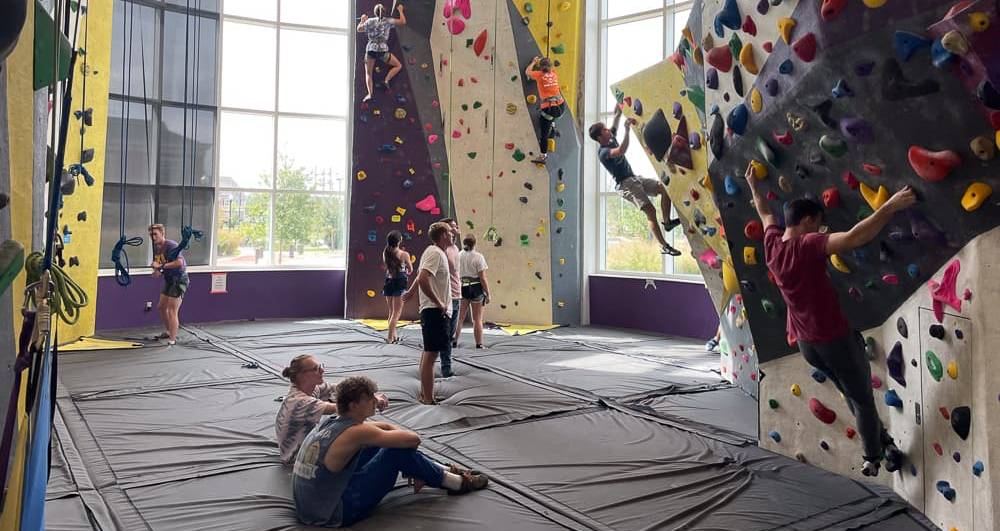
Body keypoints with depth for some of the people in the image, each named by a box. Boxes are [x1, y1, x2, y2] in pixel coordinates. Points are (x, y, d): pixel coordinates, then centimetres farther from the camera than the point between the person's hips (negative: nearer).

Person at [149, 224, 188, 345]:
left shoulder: (171, 245, -19)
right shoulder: (156, 247, 8)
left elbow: (179, 262, -32)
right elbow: (158, 264, 17)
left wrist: (161, 266, -28)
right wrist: (157, 271, -6)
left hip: (179, 279, -10)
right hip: (169, 279, 10)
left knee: (172, 310, -10)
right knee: (161, 307, 17)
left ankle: (172, 340, -6)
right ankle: (169, 332, 35)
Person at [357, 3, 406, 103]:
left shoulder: (369, 21, 6)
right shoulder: (387, 21, 1)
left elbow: (359, 29, 19)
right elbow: (403, 22, 1)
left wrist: (362, 20, 36)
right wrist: (400, 11, 16)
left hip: (370, 50, 2)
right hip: (383, 50, -2)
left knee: (368, 74, 11)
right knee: (398, 65, 17)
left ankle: (370, 94, -8)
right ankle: (386, 80, -1)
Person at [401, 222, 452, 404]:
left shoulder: (435, 252, 16)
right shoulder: (435, 253, -15)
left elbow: (421, 277, 26)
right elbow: (423, 279, -27)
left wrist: (411, 292, 35)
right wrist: (438, 303, -22)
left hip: (433, 310, 11)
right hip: (435, 311, -11)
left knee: (428, 353, 16)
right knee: (430, 354, -8)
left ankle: (424, 395, 26)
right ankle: (428, 400, -5)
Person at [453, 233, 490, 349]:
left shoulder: (458, 256, -1)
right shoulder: (478, 257, -10)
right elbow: (483, 278, -11)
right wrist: (488, 294, -4)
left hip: (461, 287, 3)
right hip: (476, 288, -3)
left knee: (459, 317, 13)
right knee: (477, 319, 6)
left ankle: (454, 341, 15)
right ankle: (479, 344, 10)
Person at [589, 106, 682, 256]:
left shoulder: (611, 140, 10)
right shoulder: (603, 152, -17)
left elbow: (617, 116, 19)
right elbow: (622, 150, -37)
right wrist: (627, 130, -36)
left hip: (634, 178, 10)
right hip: (625, 184, -10)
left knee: (664, 188, 1)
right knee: (650, 210, -16)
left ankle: (667, 222, 10)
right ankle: (663, 245, -13)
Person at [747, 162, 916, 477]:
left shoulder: (772, 244, -2)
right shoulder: (807, 245, -23)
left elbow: (765, 214, 18)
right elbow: (854, 238, -38)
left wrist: (753, 186, 33)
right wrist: (890, 206, -33)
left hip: (805, 343, 7)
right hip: (835, 339, -7)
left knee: (852, 394, 24)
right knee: (863, 399, 12)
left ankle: (882, 439, 35)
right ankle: (873, 458, 24)